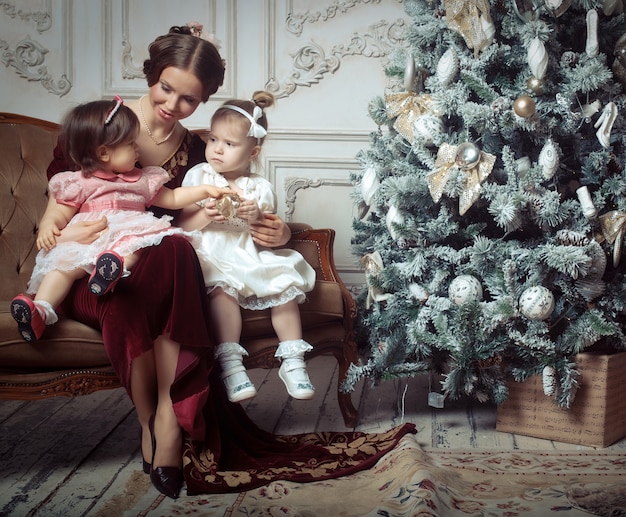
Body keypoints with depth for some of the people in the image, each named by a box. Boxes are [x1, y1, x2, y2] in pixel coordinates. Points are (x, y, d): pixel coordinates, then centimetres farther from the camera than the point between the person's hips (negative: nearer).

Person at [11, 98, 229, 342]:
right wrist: (48, 226, -13)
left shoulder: (142, 180, 25)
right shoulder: (80, 183, 13)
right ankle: (40, 310, -42)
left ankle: (113, 267, -62)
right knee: (63, 263, -30)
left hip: (130, 235, 1)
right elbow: (60, 213, 9)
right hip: (85, 244, -1)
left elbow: (173, 198, 31)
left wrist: (204, 190, 21)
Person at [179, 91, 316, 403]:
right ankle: (230, 364, -34)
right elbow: (182, 226, 1)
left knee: (286, 285, -20)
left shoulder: (260, 188, 11)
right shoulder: (198, 177, 8)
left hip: (254, 257, 3)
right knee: (222, 288, -33)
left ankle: (292, 361, -10)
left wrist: (258, 218, -14)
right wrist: (205, 216, -20)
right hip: (213, 257, -2)